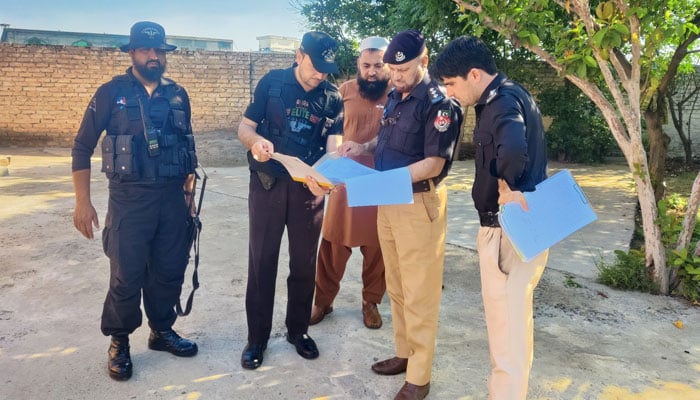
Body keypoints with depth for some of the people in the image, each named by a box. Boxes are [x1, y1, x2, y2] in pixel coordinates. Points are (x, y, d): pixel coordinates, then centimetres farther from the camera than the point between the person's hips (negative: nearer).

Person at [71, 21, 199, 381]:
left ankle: (162, 330, 31)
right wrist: (82, 202, -7)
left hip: (172, 197, 4)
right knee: (126, 275, 1)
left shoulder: (178, 95, 8)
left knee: (170, 270, 10)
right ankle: (119, 342, 22)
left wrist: (189, 193, 13)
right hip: (129, 198, -3)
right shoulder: (111, 93, -2)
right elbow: (82, 147, -1)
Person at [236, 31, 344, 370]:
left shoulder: (333, 98, 0)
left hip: (308, 188, 2)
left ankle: (298, 329, 29)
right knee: (261, 261, 4)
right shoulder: (272, 82, -3)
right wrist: (256, 141, -26)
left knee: (304, 263, 10)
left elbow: (334, 147, -6)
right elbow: (244, 127, -2)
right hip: (267, 184, -1)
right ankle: (257, 337, 19)